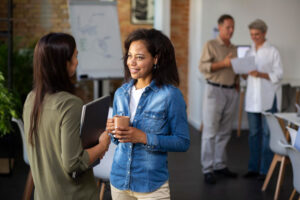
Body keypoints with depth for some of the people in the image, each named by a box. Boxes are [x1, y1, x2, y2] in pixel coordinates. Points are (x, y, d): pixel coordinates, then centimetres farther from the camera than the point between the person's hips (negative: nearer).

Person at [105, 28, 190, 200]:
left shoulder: (171, 95, -11)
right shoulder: (121, 93, 5)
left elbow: (183, 142, -11)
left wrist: (144, 137, -21)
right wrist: (113, 131, -9)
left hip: (152, 185, -5)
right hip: (119, 179, 5)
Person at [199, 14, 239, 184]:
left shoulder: (235, 49, 17)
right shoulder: (211, 45, -2)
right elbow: (203, 66, -13)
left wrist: (237, 86, 6)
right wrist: (223, 63, -22)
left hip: (231, 92, 6)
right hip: (215, 90, -6)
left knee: (224, 132, 8)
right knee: (210, 131, -6)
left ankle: (220, 165, 17)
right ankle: (208, 170, -3)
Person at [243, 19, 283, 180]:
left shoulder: (272, 52, 0)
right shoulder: (249, 52, 15)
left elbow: (278, 74, -5)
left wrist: (260, 74, -17)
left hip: (267, 97, -5)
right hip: (252, 97, 5)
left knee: (267, 133, -3)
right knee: (254, 133, 8)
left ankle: (265, 169, 2)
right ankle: (254, 167, 15)